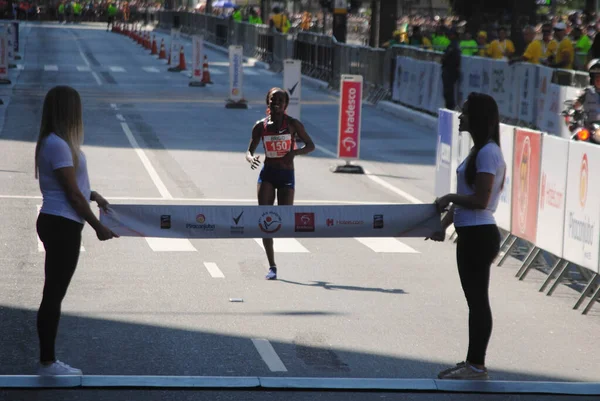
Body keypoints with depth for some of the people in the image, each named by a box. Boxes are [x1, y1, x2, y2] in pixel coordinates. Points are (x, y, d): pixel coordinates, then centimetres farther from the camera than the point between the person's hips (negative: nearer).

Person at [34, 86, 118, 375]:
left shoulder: (51, 142, 12)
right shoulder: (59, 145, -18)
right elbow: (72, 194, -16)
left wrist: (92, 195, 11)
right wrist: (98, 226, -9)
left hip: (55, 223, 10)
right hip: (62, 226, -10)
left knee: (53, 293, 12)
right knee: (54, 294, -4)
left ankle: (48, 360, 17)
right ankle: (47, 363, 1)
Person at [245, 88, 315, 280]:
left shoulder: (293, 124, -3)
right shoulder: (261, 126, 2)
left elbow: (310, 145, 1)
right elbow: (249, 151, 7)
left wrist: (295, 152, -18)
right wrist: (251, 159, -17)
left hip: (286, 176, -1)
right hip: (267, 174, 1)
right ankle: (272, 266, 2)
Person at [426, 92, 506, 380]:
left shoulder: (488, 153, -17)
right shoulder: (479, 151, 14)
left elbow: (480, 200, -22)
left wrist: (449, 198, -9)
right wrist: (444, 225, 15)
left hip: (478, 236, -10)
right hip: (472, 234, 10)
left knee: (478, 300, -3)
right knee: (475, 299, 16)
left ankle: (477, 366, 4)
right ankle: (472, 362, 25)